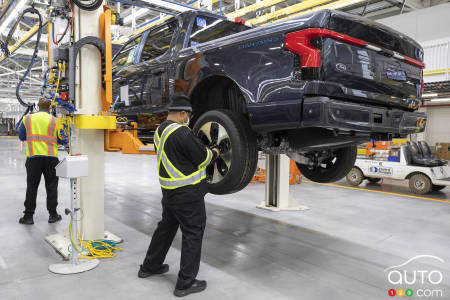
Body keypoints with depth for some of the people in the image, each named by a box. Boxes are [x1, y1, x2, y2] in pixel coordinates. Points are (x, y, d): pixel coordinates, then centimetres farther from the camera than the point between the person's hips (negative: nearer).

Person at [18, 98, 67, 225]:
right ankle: (53, 215, 13)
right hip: (51, 157, -1)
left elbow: (21, 137, 13)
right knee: (51, 186, 8)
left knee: (31, 187, 7)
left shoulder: (27, 119, 6)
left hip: (33, 157, 1)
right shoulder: (55, 121, 1)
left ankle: (28, 216, 11)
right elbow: (63, 140, 3)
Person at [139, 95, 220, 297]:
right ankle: (186, 283, 12)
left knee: (166, 227, 24)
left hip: (169, 190, 9)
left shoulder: (160, 130, 9)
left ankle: (149, 267, 40)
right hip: (187, 192, -9)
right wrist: (213, 153, 4)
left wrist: (204, 150, 12)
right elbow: (202, 157, -17)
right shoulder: (181, 132, -22)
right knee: (193, 233, 3)